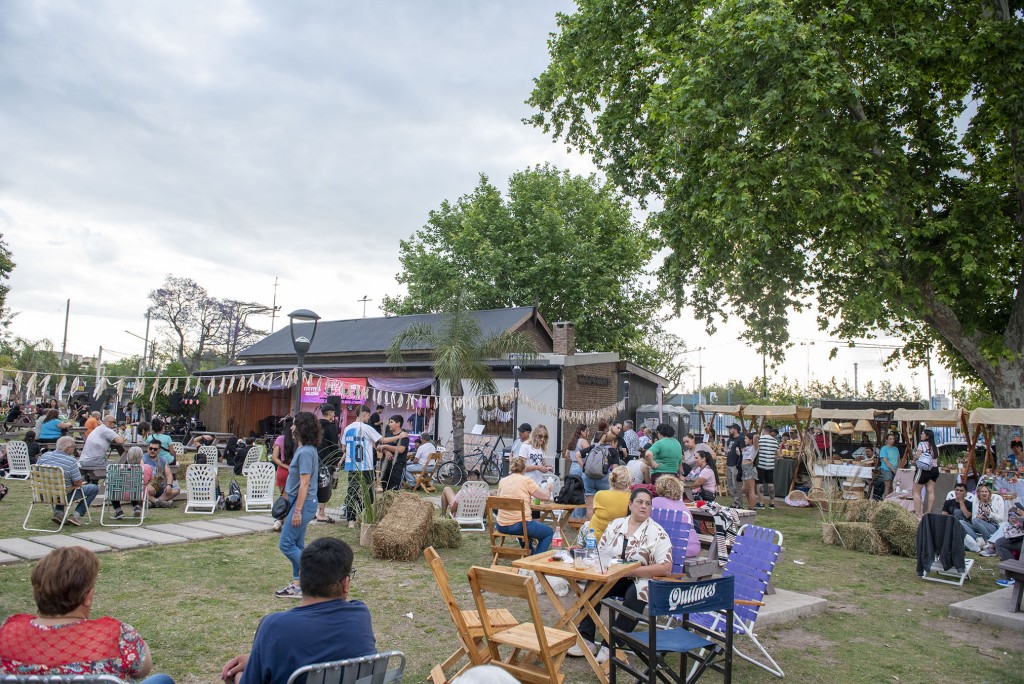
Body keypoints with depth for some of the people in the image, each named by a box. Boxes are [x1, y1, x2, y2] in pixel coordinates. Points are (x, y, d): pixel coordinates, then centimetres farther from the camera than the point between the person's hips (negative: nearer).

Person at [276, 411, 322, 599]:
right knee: (296, 546, 13)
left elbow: (304, 483, -21)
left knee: (286, 544, -6)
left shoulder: (305, 452, -19)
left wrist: (297, 511, -21)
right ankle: (297, 585, 20)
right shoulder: (304, 449, 12)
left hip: (303, 504, -10)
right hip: (298, 502, 10)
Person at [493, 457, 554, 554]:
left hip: (501, 526, 6)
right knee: (549, 532, 16)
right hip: (520, 526, -6)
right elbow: (546, 497, -6)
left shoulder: (502, 481, 7)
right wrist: (546, 488, 17)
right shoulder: (526, 480, -6)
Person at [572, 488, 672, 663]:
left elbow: (665, 567, -17)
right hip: (615, 577, 4)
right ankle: (586, 639, -18)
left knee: (634, 596, -36)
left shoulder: (657, 532, -8)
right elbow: (599, 552, 9)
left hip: (643, 579, -4)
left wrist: (631, 570, -21)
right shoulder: (616, 525, 6)